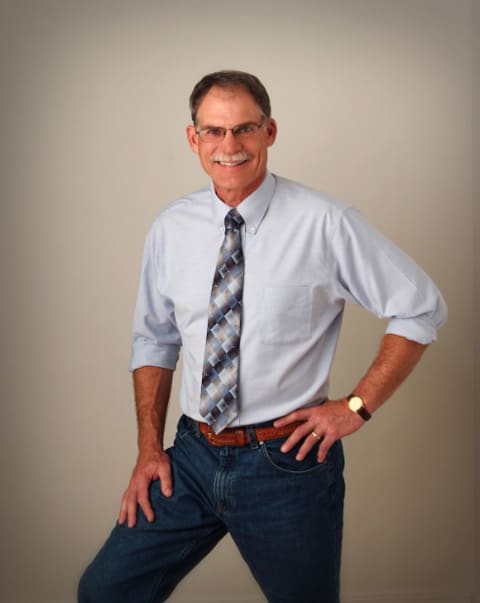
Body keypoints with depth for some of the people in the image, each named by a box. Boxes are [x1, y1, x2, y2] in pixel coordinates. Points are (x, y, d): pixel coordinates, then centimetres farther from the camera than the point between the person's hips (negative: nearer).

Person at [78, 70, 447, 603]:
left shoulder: (324, 224, -11)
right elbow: (154, 341, 10)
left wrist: (357, 405, -8)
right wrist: (149, 449, 3)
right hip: (193, 457, 4)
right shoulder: (170, 229, 1)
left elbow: (421, 309, -4)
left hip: (287, 460, -3)